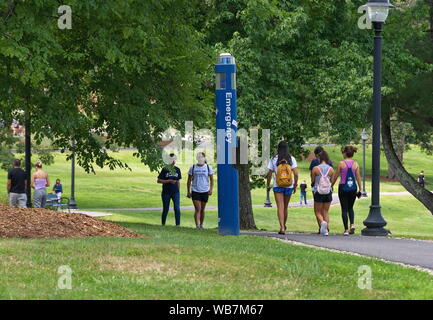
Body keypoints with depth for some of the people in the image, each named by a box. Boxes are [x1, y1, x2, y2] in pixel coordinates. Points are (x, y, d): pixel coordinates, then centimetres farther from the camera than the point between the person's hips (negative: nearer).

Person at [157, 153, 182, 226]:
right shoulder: (165, 169, -3)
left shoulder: (177, 170, 8)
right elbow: (159, 180, -6)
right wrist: (169, 181, -16)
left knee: (177, 208, -12)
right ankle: (163, 224, 21)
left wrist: (179, 191, 13)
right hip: (166, 193, -2)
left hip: (175, 192, 2)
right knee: (165, 210, 6)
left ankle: (178, 224, -10)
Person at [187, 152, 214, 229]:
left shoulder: (208, 167, 3)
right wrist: (188, 192, 4)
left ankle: (201, 225, 22)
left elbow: (211, 179, 5)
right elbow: (189, 180, 8)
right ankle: (197, 225, -17)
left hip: (205, 191, 1)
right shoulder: (193, 167, 4)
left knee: (202, 209, 9)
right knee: (197, 209, -12)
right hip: (195, 191, -1)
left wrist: (211, 189, -8)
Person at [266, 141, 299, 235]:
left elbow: (269, 174, -1)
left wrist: (268, 185, 14)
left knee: (280, 207, -5)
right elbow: (296, 174, -6)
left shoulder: (273, 159, -3)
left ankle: (282, 227, -19)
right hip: (289, 186, 2)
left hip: (278, 186, -2)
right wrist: (295, 185, 7)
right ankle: (284, 225, 33)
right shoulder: (292, 159, -1)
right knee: (286, 207, 17)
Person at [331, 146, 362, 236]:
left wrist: (331, 186, 12)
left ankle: (346, 229, 0)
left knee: (344, 209, 5)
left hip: (343, 187, -3)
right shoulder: (356, 164, 0)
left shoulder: (341, 163, -7)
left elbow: (335, 176, -2)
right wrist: (360, 190, 7)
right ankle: (352, 224, -1)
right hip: (353, 188, 3)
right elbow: (358, 177, 1)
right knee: (350, 208, 20)